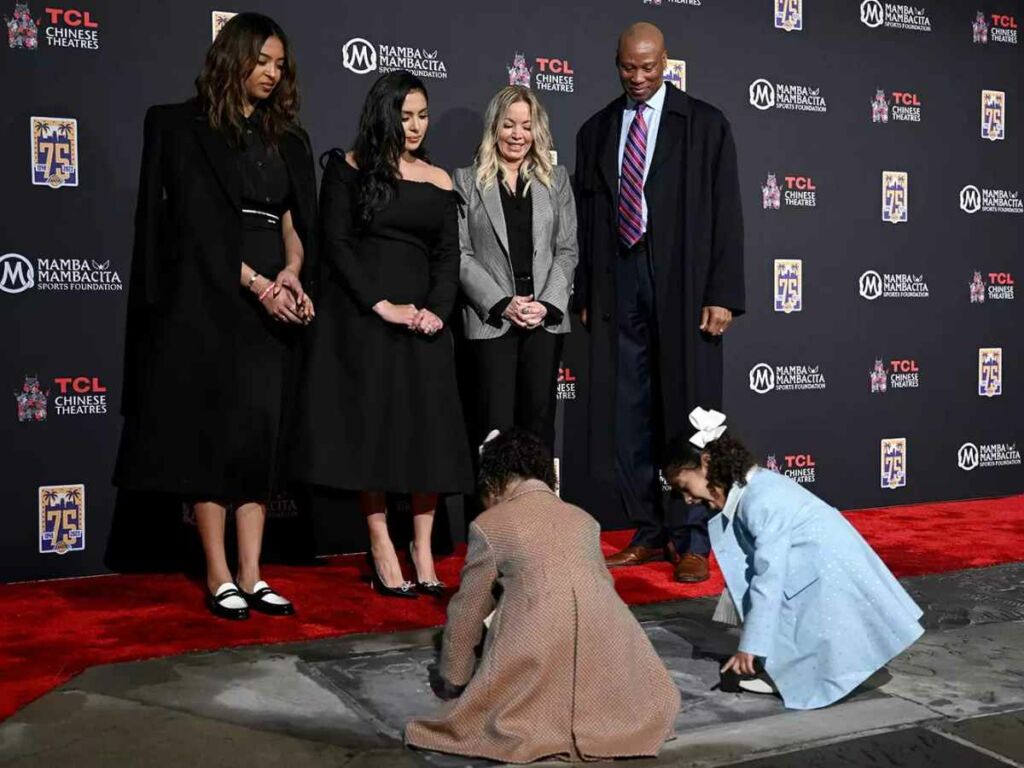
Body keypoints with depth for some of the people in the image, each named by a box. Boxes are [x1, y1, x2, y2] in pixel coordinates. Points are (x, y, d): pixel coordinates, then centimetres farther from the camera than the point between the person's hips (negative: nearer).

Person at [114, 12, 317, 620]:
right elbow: (197, 221, -8)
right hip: (210, 297, -4)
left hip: (273, 301, 5)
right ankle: (219, 577, 4)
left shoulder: (288, 139, 15)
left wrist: (292, 273, -12)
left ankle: (252, 576, 7)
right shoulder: (187, 128, 1)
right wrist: (255, 283, -16)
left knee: (262, 432, 2)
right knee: (213, 430, -3)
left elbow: (297, 220, 8)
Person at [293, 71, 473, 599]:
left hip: (421, 315, 3)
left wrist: (437, 309, -10)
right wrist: (382, 306, -14)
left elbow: (448, 255, 8)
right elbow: (335, 243, -6)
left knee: (428, 430, 0)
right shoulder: (348, 168, 1)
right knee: (369, 427, -1)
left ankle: (423, 553, 7)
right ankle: (381, 549, 8)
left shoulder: (438, 181, 11)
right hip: (361, 315, -3)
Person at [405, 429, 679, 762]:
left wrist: (450, 679, 27)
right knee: (655, 703, 30)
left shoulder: (489, 525, 7)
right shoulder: (584, 519, 20)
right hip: (605, 640, 4)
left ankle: (540, 727, -5)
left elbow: (468, 610, 13)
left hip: (534, 649, -3)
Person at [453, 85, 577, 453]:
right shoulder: (468, 181, 6)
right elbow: (461, 253, -1)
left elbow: (567, 249, 7)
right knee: (496, 424, -3)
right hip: (490, 318, -2)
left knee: (539, 418, 4)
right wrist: (502, 304, -11)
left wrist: (546, 304, -8)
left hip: (545, 319, 2)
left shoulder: (556, 180, 13)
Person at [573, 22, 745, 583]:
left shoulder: (705, 125, 3)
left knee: (687, 415, 0)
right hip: (618, 287, 4)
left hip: (684, 287, -4)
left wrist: (722, 295, -9)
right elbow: (586, 220, 13)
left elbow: (725, 214, -2)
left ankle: (691, 542, 9)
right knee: (628, 417, 7)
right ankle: (649, 534, 19)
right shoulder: (595, 132, 13)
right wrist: (584, 295, 8)